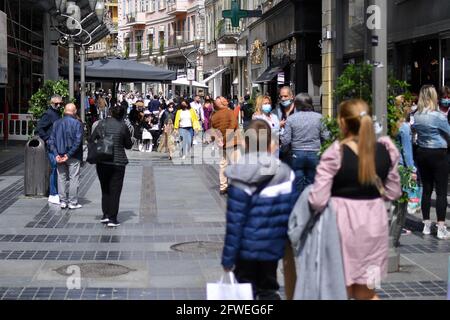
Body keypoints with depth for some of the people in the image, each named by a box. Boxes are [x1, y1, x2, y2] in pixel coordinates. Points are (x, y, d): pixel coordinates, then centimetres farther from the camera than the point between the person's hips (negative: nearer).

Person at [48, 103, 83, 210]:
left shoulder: (57, 123, 5)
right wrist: (69, 155, -15)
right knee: (74, 178, 3)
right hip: (73, 157, -4)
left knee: (61, 178, 11)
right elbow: (77, 141, -17)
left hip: (60, 156, 4)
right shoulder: (77, 124, -9)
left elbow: (51, 140, 1)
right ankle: (72, 202, 4)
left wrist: (56, 154, -5)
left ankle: (63, 201, 13)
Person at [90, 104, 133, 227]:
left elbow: (92, 140, 2)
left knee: (105, 189, 17)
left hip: (102, 162, 3)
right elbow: (128, 145, 1)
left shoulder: (102, 124, 0)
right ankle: (112, 218, 2)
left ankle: (105, 215, 16)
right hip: (118, 162, -3)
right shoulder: (123, 126, -8)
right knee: (115, 190, 3)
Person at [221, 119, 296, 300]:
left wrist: (228, 257, -6)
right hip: (273, 247, 3)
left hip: (247, 248, -3)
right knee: (268, 291, 16)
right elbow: (291, 212, -1)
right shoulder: (286, 174, -6)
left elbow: (234, 221, -13)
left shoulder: (241, 179, -15)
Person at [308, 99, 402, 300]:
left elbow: (318, 200, -20)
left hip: (345, 222, -4)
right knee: (366, 292, 19)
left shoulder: (335, 153, -16)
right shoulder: (386, 150, -2)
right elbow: (393, 193, 6)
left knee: (342, 289, 12)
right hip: (375, 222, 4)